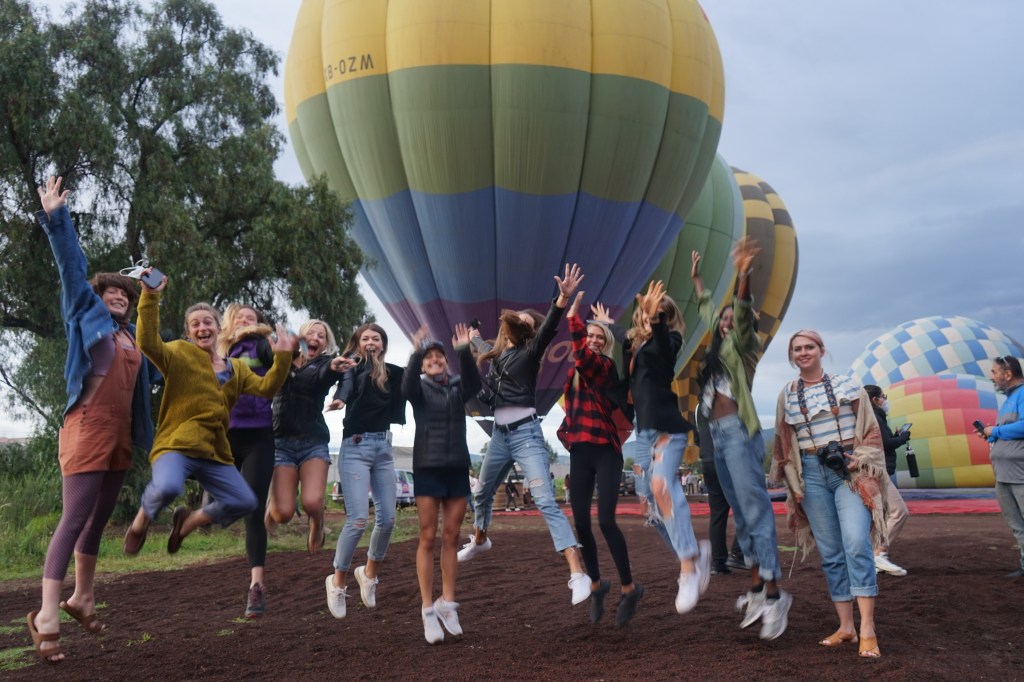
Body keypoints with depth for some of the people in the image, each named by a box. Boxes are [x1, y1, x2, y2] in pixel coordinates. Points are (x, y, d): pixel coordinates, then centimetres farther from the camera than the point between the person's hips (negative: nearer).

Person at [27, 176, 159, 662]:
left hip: (121, 435, 7)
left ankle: (81, 599, 28)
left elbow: (154, 373, 31)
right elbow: (71, 266, -3)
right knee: (75, 519, -11)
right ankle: (46, 616, -9)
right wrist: (56, 218, -10)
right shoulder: (87, 314, 6)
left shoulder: (133, 337, 20)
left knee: (98, 520, 14)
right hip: (87, 429, -7)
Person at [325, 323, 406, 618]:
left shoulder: (392, 372, 12)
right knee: (358, 519, -12)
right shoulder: (353, 365, -2)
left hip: (383, 446, 5)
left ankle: (369, 573, 25)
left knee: (387, 518, 2)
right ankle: (338, 582, 6)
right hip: (356, 446, -5)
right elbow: (346, 383, -23)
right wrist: (339, 399, -42)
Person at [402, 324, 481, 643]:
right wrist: (416, 353, -35)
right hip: (428, 468, -2)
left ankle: (447, 603, 13)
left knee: (451, 538, 6)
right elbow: (406, 386, -20)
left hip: (458, 468, 3)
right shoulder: (419, 388, 3)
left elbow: (474, 383, -14)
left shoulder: (458, 386, 8)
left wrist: (465, 352, -29)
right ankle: (428, 609, 0)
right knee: (428, 538, -2)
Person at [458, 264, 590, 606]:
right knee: (483, 493, 25)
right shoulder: (494, 352, 11)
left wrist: (563, 299, -42)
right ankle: (479, 540, 56)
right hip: (499, 434, 7)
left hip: (525, 434, -7)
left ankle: (578, 575, -22)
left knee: (546, 502, -18)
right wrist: (473, 337, 56)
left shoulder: (529, 352, -5)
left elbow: (548, 330, -26)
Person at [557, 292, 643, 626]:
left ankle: (629, 587, 2)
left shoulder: (606, 367, -6)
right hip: (579, 454, 6)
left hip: (605, 452, -6)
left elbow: (582, 354, -25)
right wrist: (566, 430, 9)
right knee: (581, 523, 3)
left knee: (606, 521, -14)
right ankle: (596, 584, 21)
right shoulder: (574, 372, 12)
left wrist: (573, 316, -22)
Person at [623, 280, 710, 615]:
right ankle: (694, 552, 23)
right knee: (649, 500, 7)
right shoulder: (633, 343, 16)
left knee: (662, 484, -30)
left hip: (667, 425, -8)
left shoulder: (670, 339, -3)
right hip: (644, 427, 8)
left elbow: (664, 348, -27)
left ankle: (689, 567, -30)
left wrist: (655, 320, -45)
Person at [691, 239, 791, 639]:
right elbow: (706, 310, 35)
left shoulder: (741, 343, 1)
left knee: (755, 509, -12)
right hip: (717, 433, 8)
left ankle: (774, 594, -14)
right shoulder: (718, 345, 20)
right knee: (740, 514, 7)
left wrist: (743, 276, -33)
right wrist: (696, 278, 45)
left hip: (737, 430, -8)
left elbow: (742, 315, -19)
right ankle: (757, 585, 11)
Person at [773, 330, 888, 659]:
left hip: (850, 471, -2)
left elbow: (870, 428, 6)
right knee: (830, 553, 3)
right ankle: (846, 626, 11)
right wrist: (794, 484, 6)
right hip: (812, 474, 3)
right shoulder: (787, 395, 10)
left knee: (856, 544, -18)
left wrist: (859, 461, -8)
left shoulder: (846, 385, 5)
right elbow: (784, 445, 13)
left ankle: (867, 630, -17)